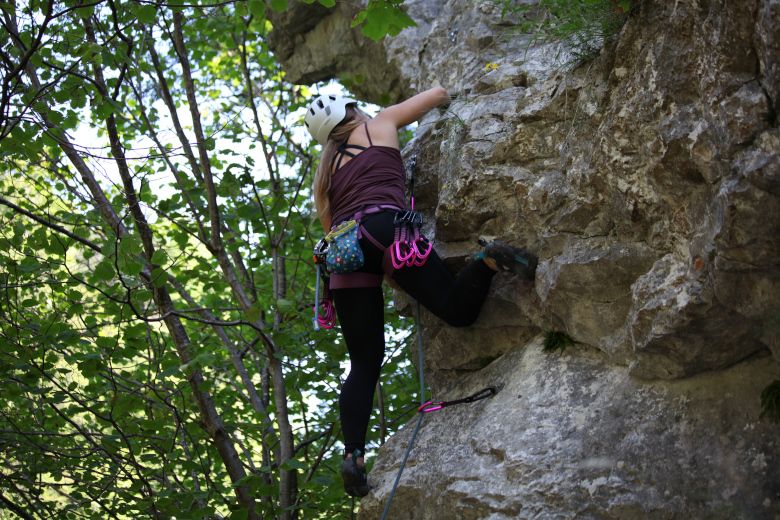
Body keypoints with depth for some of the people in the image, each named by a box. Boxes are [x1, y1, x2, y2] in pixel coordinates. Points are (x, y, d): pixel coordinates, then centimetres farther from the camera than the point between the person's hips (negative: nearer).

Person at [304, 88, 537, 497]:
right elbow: (438, 94, 33)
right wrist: (439, 98, 56)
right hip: (383, 226, -3)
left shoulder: (326, 171, 33)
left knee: (364, 362, 4)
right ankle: (489, 260, -34)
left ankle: (353, 453, -12)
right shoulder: (379, 125, 24)